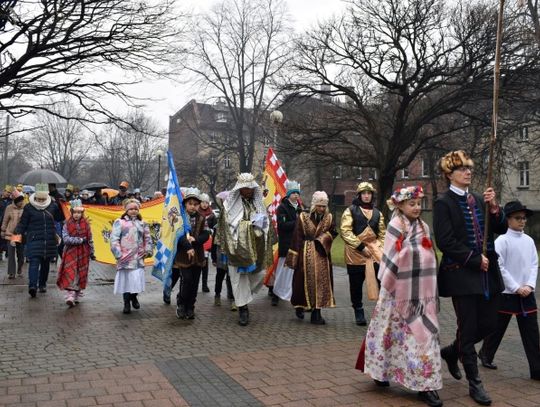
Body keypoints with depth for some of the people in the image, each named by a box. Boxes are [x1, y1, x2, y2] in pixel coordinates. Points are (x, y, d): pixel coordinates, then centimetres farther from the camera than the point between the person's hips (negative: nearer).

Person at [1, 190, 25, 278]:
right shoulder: (9, 208, -3)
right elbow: (5, 221, 4)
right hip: (11, 234, -1)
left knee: (21, 254, 10)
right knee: (11, 254, -3)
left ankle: (19, 270, 30)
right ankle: (11, 273, 1)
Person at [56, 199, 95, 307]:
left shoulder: (86, 224, 2)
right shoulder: (67, 224, -3)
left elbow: (90, 239, 8)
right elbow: (65, 238, -14)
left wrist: (91, 252, 11)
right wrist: (80, 240, -18)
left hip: (83, 253, 2)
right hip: (70, 252, -2)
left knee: (81, 274, 7)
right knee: (70, 274, -11)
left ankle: (76, 296, 20)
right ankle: (70, 297, -16)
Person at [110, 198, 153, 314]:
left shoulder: (142, 223, 15)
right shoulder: (120, 222, 2)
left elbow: (147, 239, 19)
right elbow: (114, 238, -4)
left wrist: (148, 251, 7)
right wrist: (118, 253, -10)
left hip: (138, 258, 3)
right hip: (125, 257, -3)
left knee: (137, 279, -2)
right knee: (126, 280, -1)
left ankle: (134, 297, 26)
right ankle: (126, 303, 15)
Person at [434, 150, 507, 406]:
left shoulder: (479, 200, 12)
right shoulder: (443, 203, -7)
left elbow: (502, 230, 8)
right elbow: (445, 241, -14)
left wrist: (494, 208, -8)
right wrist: (475, 259, -15)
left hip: (488, 274, 7)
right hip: (462, 274, -6)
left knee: (488, 325, 11)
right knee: (468, 328, 2)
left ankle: (451, 352, 35)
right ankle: (474, 383, 17)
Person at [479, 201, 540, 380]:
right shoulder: (502, 240, -9)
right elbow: (500, 267, -12)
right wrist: (516, 288, -13)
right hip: (507, 293, -4)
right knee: (498, 327, 9)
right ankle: (486, 355, 31)